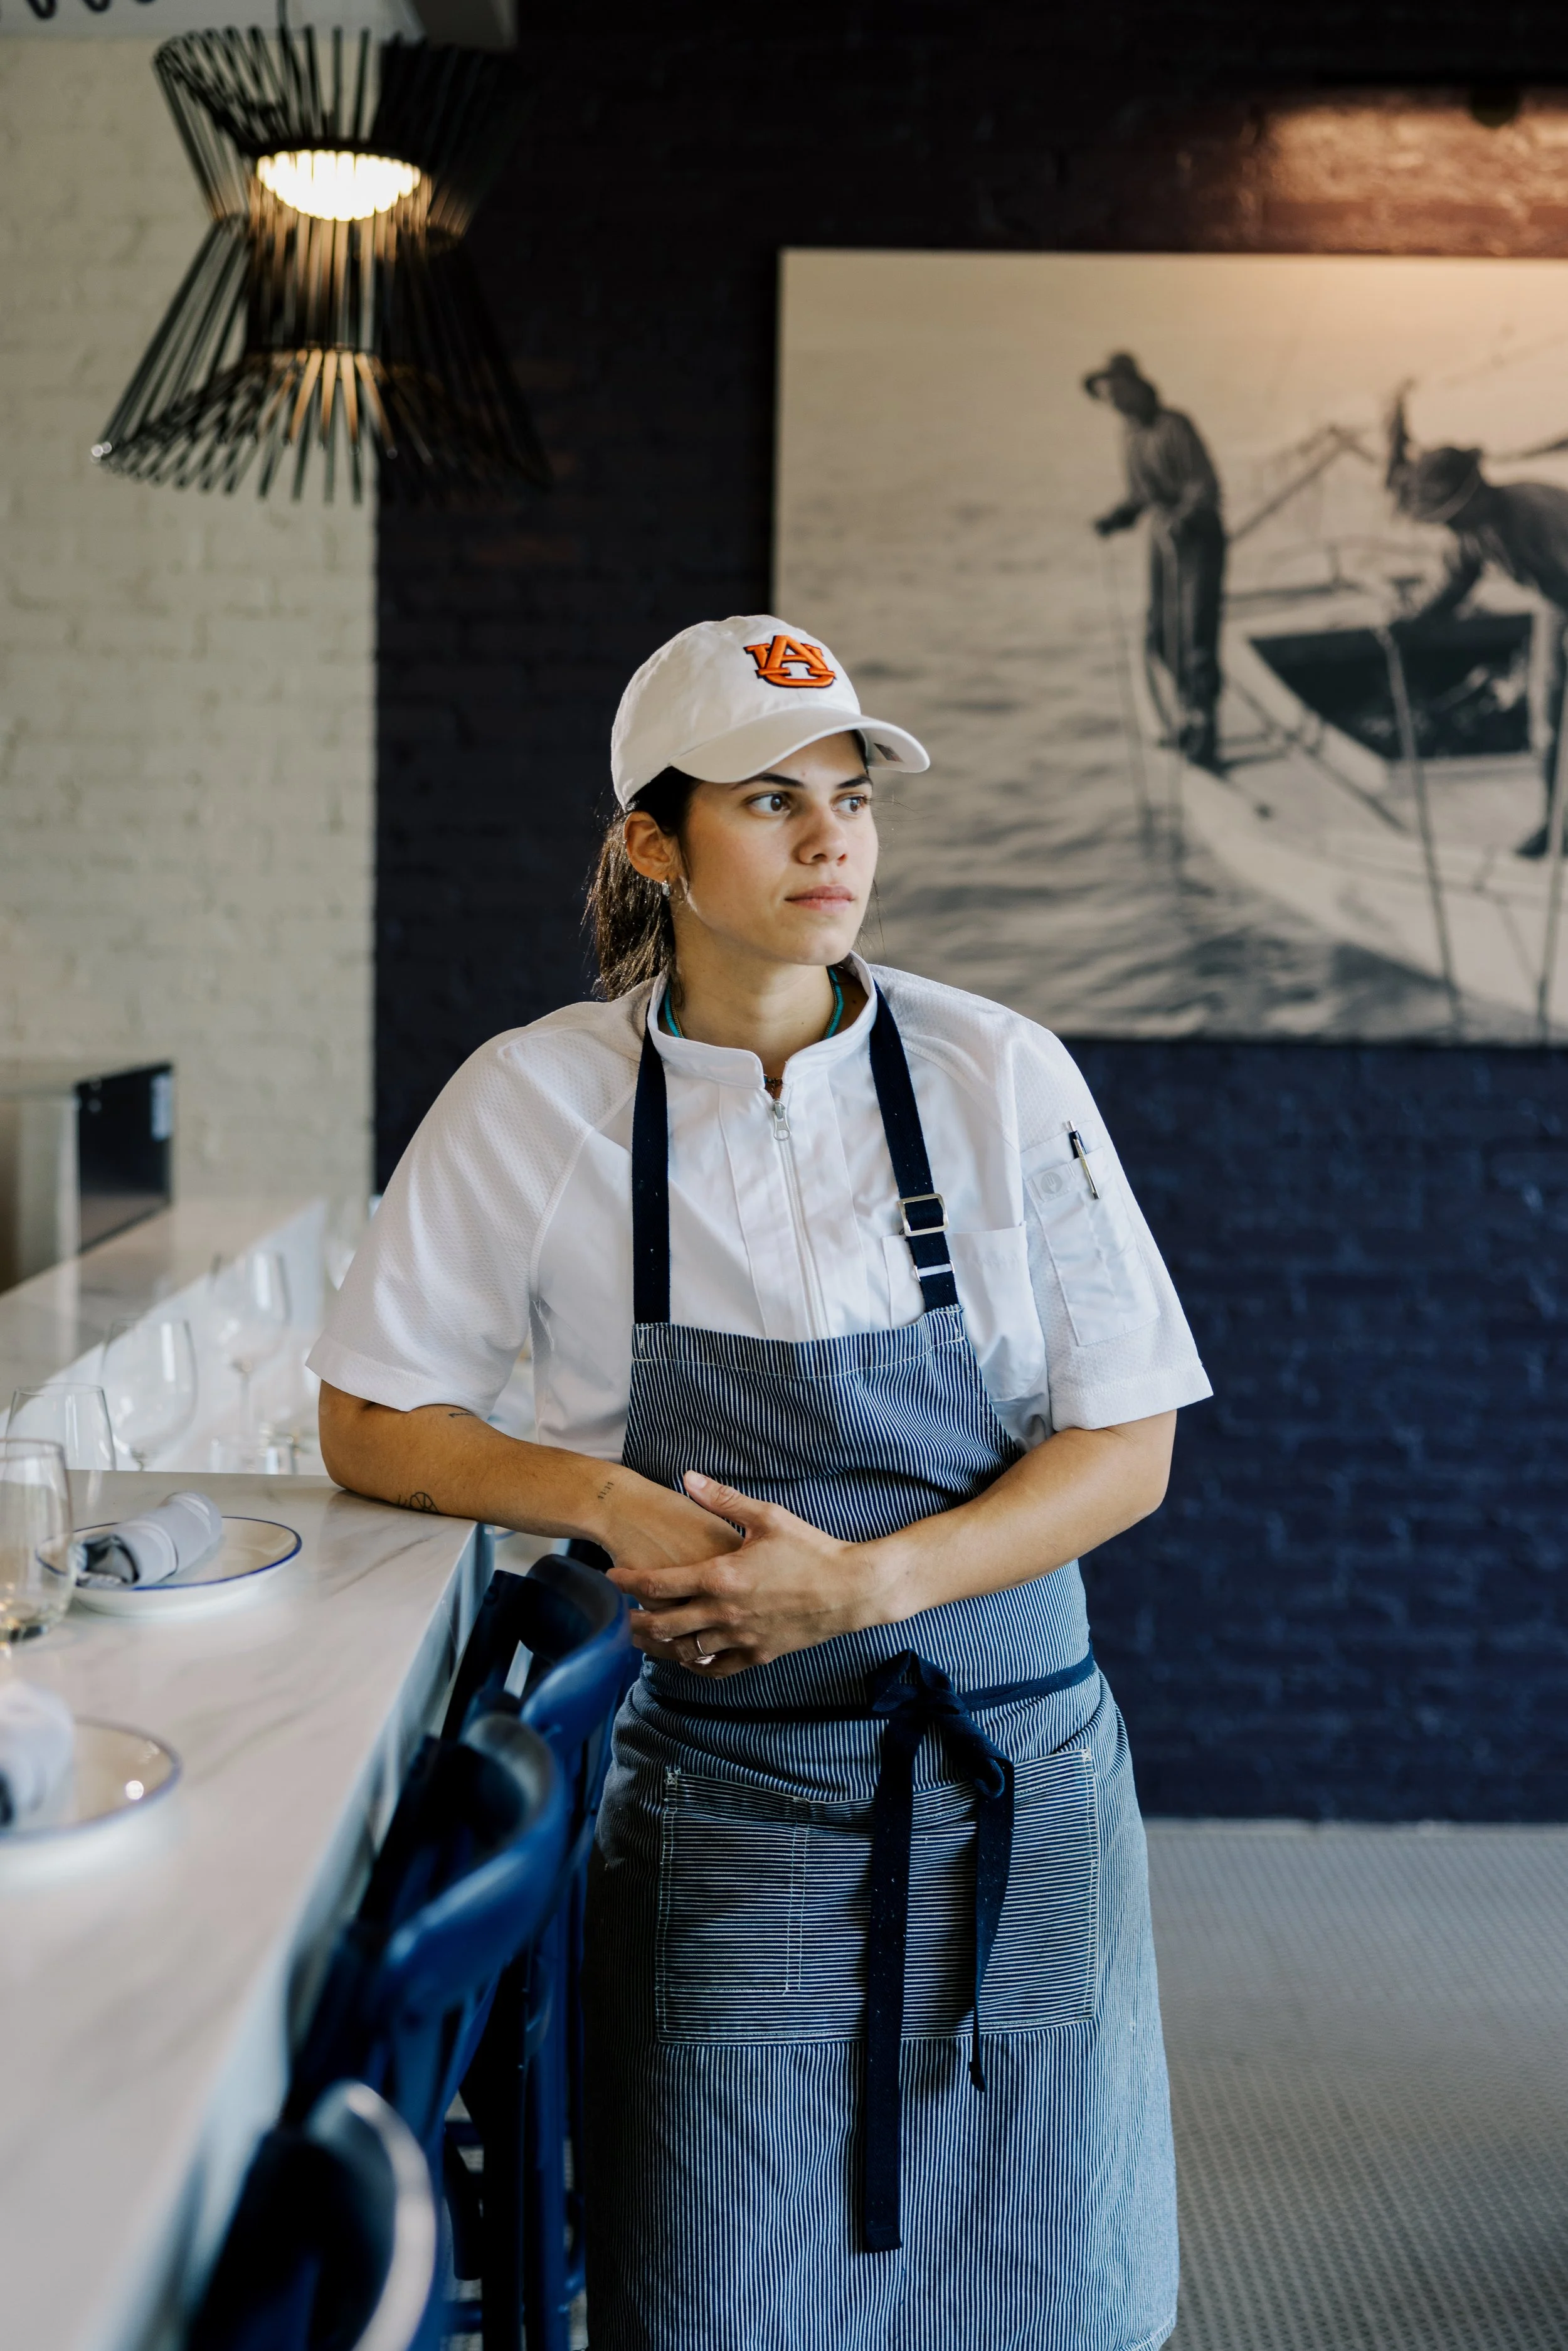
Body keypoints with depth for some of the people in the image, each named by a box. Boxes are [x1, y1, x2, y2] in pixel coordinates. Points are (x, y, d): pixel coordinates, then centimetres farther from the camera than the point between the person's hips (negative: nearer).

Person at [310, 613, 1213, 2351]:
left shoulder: (1000, 1077, -5)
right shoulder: (538, 1101, -5)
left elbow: (1125, 1450, -4)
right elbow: (366, 1423, 2)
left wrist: (862, 1581, -17)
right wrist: (605, 1501, -14)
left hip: (1012, 1789, 1)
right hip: (722, 1799, -1)